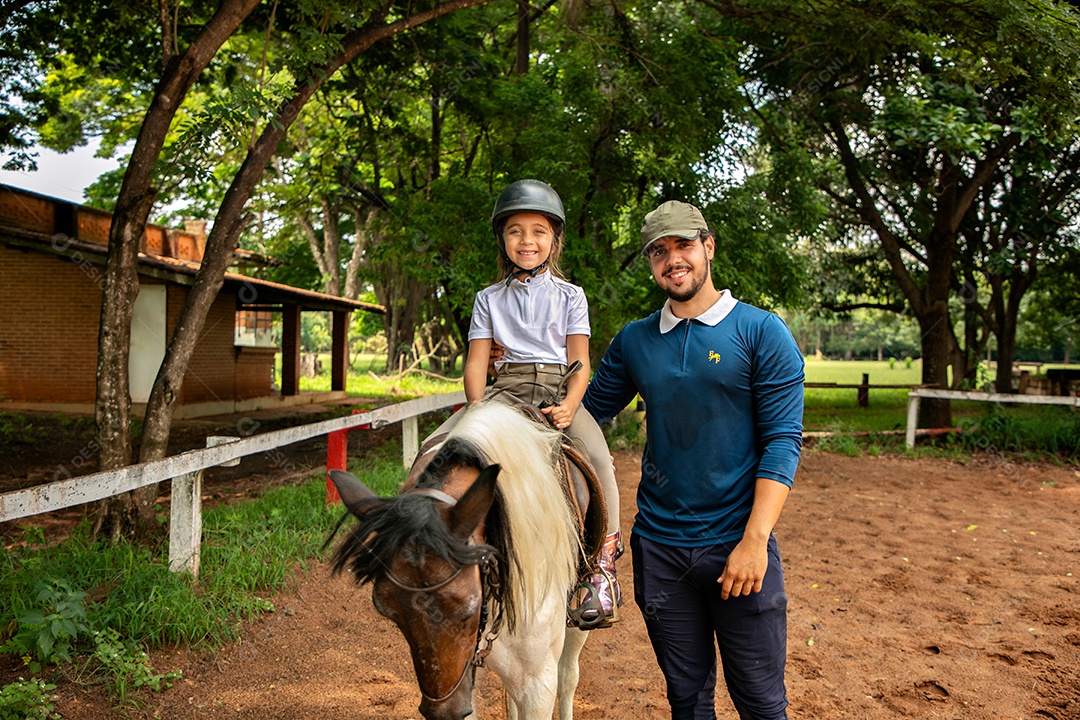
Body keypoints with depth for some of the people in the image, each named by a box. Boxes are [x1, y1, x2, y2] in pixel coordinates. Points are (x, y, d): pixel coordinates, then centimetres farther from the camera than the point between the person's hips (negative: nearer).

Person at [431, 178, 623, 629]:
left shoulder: (569, 295, 11)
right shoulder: (489, 299, 15)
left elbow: (580, 363, 3)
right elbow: (476, 362, 7)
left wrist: (568, 407, -16)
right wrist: (477, 410, -12)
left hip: (559, 389, -1)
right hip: (505, 390, 2)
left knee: (597, 457, -31)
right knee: (437, 447, -23)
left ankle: (601, 563, -18)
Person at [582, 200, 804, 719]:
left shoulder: (762, 333, -5)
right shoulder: (633, 341, 6)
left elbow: (782, 441, -10)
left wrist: (755, 539, -18)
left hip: (738, 545, -3)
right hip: (658, 547, 3)